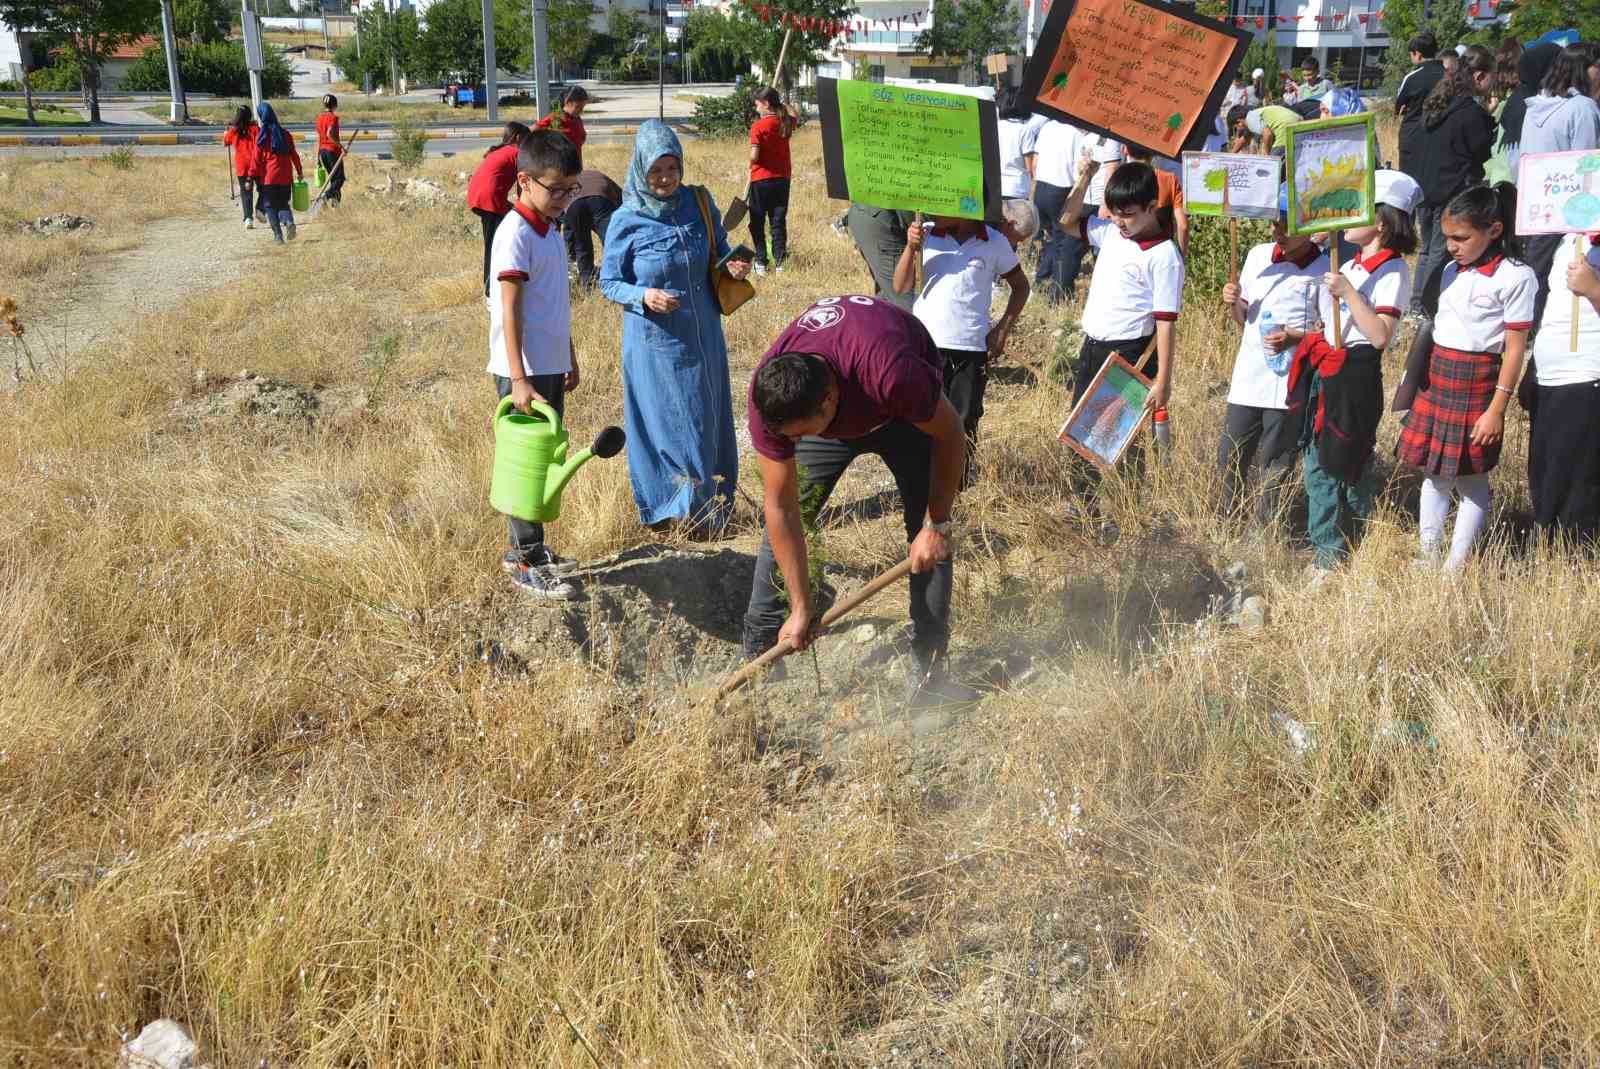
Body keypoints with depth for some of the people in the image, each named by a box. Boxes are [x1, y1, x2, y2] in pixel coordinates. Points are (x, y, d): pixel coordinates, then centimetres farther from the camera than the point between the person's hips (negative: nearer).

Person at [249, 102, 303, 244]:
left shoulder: (262, 135, -7)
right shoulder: (285, 134, 4)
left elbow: (256, 158, -7)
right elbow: (293, 154, 8)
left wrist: (252, 177, -3)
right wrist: (299, 171, 20)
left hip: (268, 177, -3)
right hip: (285, 176, 3)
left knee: (270, 205, 8)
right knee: (283, 203, 15)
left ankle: (278, 235, -1)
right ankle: (289, 221, -15)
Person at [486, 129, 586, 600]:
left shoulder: (550, 230, 12)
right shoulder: (516, 234, -16)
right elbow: (510, 312, -21)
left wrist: (569, 360, 23)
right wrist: (519, 380, -26)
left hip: (550, 367, 9)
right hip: (523, 371, -9)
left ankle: (527, 546, 26)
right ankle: (527, 563, 5)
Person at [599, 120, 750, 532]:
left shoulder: (700, 203, 0)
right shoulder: (626, 220, -10)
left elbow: (719, 251, 14)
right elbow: (608, 282, -4)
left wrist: (734, 266, -9)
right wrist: (644, 296, -23)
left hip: (703, 336, 4)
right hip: (654, 341, -4)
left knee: (706, 419, 12)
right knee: (661, 422, 4)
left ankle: (708, 509, 26)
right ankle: (664, 509, 18)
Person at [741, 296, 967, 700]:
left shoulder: (891, 374, -47)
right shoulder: (770, 398, -34)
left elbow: (950, 435, -25)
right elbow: (781, 509, -25)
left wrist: (939, 524, -20)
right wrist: (801, 608, -23)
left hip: (905, 412, -2)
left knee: (929, 537, -9)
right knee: (781, 527, -5)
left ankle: (929, 663, 4)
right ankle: (757, 657, 5)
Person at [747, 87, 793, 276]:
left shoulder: (758, 126, -14)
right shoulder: (786, 123, 1)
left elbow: (754, 156, -19)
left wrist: (751, 164, 1)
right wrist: (782, 102, 29)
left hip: (761, 180, -4)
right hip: (782, 179, 4)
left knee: (757, 223, 8)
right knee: (779, 221, 8)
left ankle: (761, 262, 8)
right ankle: (780, 262, 5)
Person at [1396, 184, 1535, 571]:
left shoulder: (1515, 276, -12)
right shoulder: (1452, 270, 8)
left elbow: (1515, 349, -13)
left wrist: (1497, 409, -15)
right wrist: (1421, 384, 12)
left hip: (1477, 383, -7)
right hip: (1437, 379, 7)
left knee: (1470, 479, 4)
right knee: (1433, 473, 11)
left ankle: (1454, 567, 12)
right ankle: (1428, 559, 22)